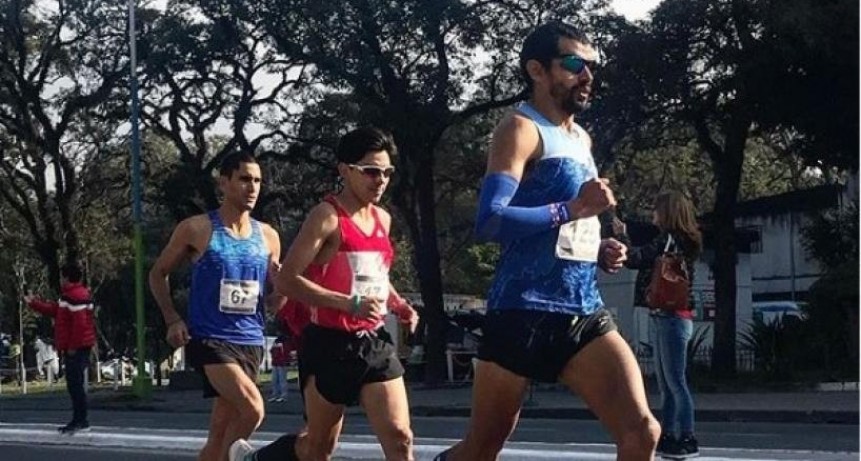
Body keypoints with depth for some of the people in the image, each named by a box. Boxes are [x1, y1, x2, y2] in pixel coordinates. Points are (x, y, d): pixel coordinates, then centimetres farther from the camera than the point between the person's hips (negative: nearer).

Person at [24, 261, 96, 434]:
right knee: (75, 384, 13)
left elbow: (80, 323, -24)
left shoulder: (76, 296, -17)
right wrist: (34, 303, 34)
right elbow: (55, 310, 29)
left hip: (76, 349, -11)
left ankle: (80, 420, -7)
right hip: (75, 347, 11)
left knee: (75, 384, -8)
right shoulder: (71, 295, 18)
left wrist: (73, 346, -19)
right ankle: (79, 420, 18)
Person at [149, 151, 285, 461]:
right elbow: (158, 274, 8)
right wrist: (172, 319, -5)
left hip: (251, 342, 5)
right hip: (210, 339, -5)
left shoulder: (268, 237, 9)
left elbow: (273, 302, 17)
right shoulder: (197, 229, -3)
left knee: (220, 430, 6)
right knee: (253, 409, -24)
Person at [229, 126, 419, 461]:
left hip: (375, 342, 6)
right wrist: (348, 304, -26)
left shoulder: (382, 219, 12)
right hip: (331, 344, -6)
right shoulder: (327, 217, -11)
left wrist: (397, 305, 10)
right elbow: (287, 280, -18)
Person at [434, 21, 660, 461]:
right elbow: (489, 221, -20)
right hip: (524, 313, -7)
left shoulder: (581, 139, 20)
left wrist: (599, 250, 11)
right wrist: (571, 208, -24)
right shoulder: (522, 129, -6)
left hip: (585, 313, 7)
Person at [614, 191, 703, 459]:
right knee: (665, 383, 11)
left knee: (676, 382, -10)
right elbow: (644, 260, 20)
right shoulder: (680, 242, 17)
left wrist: (621, 236, -1)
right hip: (665, 318, 10)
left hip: (671, 318, -10)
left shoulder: (669, 239, -11)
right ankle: (667, 437, 15)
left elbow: (633, 259, -16)